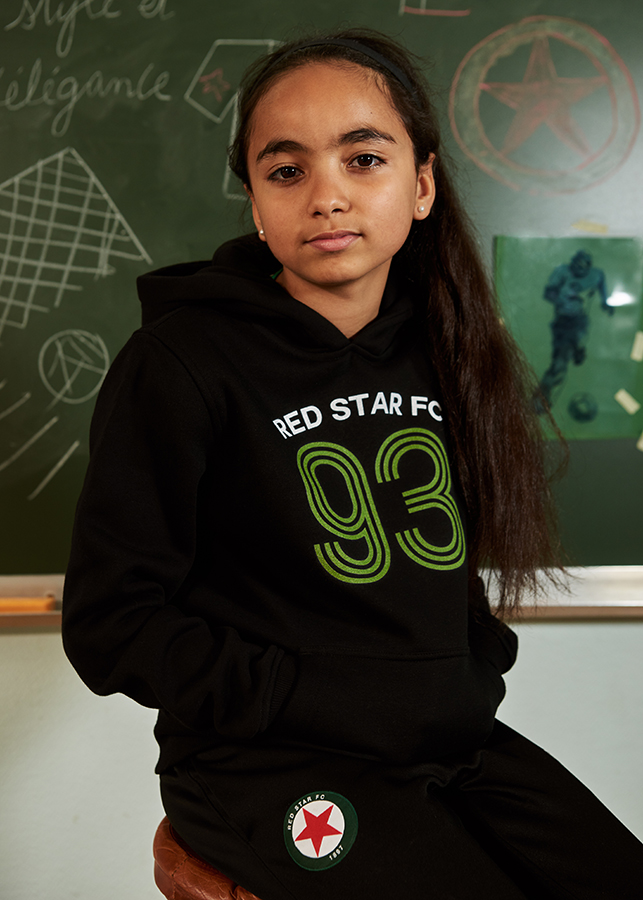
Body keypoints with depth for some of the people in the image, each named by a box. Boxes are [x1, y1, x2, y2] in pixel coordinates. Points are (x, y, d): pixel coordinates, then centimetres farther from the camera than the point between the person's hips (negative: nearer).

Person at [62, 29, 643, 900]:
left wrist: (476, 667, 0)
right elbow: (111, 623, -10)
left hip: (451, 739, 6)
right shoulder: (181, 363, -11)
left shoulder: (442, 354, 7)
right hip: (270, 762, -5)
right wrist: (317, 698, -16)